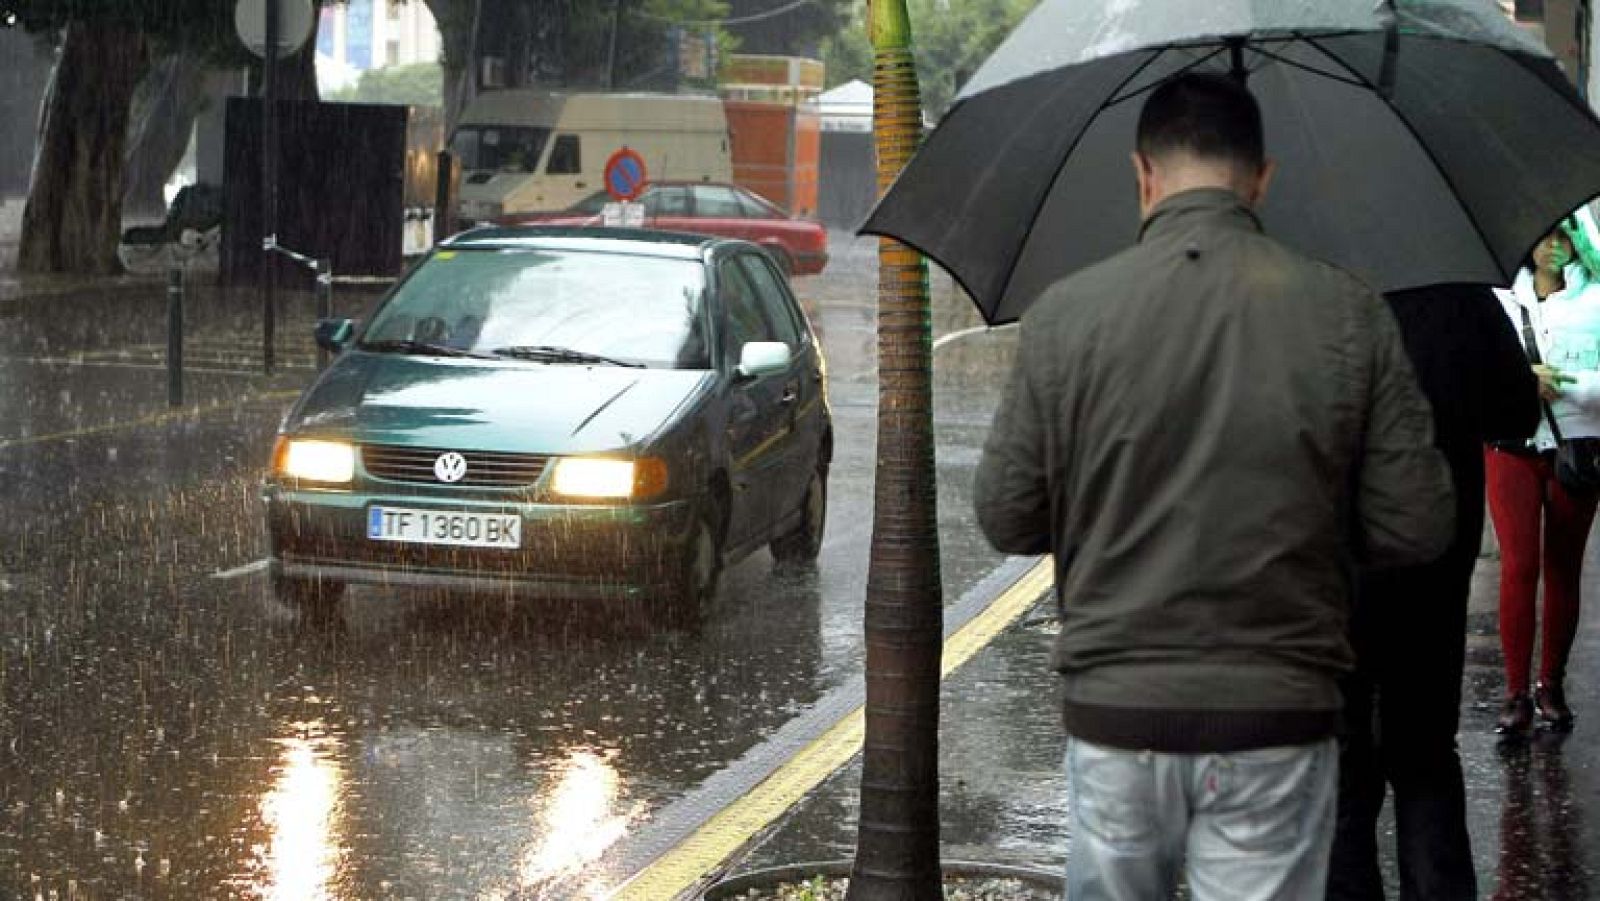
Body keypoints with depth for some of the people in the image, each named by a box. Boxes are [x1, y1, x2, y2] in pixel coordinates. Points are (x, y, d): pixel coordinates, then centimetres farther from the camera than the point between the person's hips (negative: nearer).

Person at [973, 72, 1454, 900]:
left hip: (1115, 713, 1)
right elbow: (1416, 529, -3)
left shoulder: (1065, 314, -5)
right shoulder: (1347, 314, -5)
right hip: (1278, 720, 0)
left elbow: (1006, 520, 0)